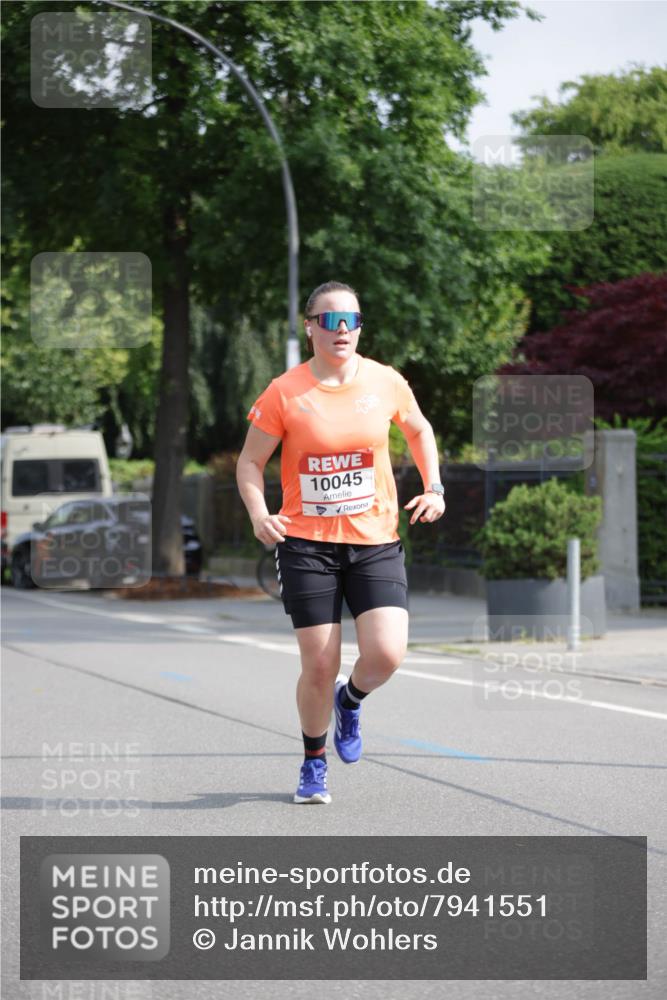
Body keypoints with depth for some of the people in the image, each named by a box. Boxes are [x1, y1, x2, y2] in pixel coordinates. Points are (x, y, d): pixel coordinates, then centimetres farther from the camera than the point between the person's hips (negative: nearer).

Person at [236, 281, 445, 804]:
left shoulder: (386, 382, 0)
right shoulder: (284, 393, -6)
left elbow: (419, 430, 20)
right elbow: (250, 461, 2)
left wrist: (434, 489, 8)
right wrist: (259, 514, -15)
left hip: (376, 540, 2)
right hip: (306, 544, -2)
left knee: (387, 653, -15)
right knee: (319, 667, -3)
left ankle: (350, 700, 22)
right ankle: (314, 765, 23)